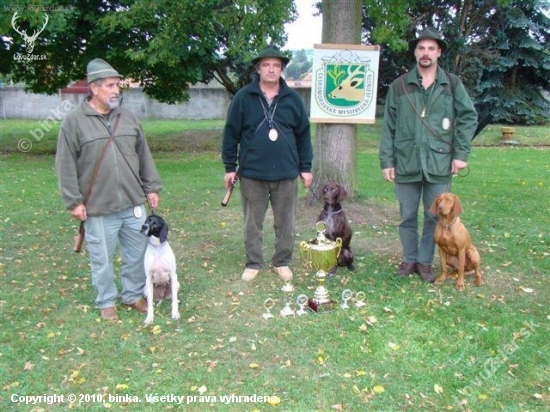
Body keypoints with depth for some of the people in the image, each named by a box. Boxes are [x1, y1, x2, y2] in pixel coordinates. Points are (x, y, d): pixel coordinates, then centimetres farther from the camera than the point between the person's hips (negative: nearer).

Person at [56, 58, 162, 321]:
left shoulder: (127, 118, 8)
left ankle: (133, 295, 32)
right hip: (98, 208, -4)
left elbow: (144, 156, 13)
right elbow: (66, 166, -5)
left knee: (137, 254, 13)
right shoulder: (74, 121, -6)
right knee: (102, 259, 8)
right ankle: (106, 302, 27)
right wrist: (73, 201, -8)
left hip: (133, 203, 4)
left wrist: (152, 188, 10)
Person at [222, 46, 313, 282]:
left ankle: (282, 262, 27)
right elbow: (231, 134, 0)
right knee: (253, 223, 10)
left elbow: (303, 134, 8)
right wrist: (230, 167, -1)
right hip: (252, 174, -1)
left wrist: (305, 167, 6)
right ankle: (253, 263, 25)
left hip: (286, 174, 2)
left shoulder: (292, 99, 4)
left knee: (285, 223, 10)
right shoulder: (243, 97, -2)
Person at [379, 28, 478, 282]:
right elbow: (388, 127, 3)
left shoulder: (452, 84, 3)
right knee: (407, 216, 10)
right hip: (406, 164, 0)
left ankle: (425, 261, 23)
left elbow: (469, 117, 4)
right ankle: (409, 259, 27)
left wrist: (461, 153, -4)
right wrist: (386, 161, -2)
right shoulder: (399, 86, 3)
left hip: (440, 164, 0)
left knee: (435, 217, 7)